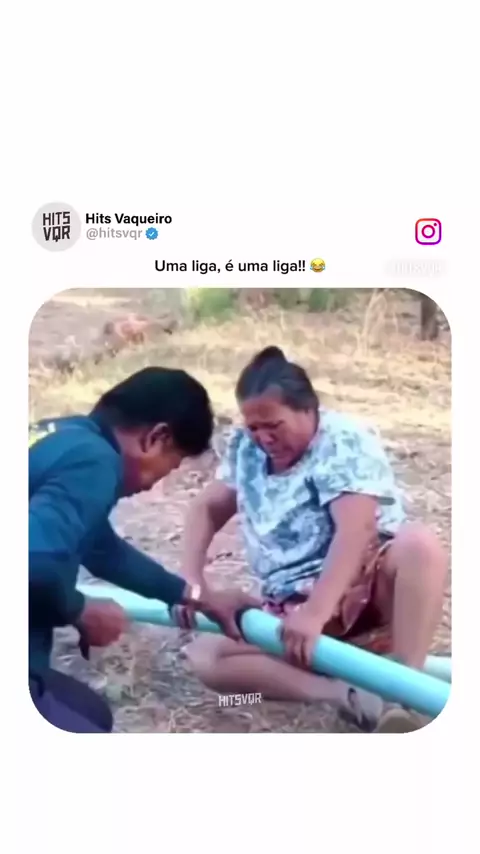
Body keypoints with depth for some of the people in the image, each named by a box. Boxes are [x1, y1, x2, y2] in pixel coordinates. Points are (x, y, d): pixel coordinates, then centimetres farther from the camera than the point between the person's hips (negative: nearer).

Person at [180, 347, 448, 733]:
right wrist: (191, 580, -4)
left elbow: (356, 528, -28)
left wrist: (316, 612, -39)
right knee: (205, 657, -19)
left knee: (420, 543, -36)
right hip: (293, 606, 5)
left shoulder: (346, 441, -15)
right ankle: (349, 695, -29)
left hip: (365, 589, -5)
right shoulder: (246, 448, 4)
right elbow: (207, 509, 13)